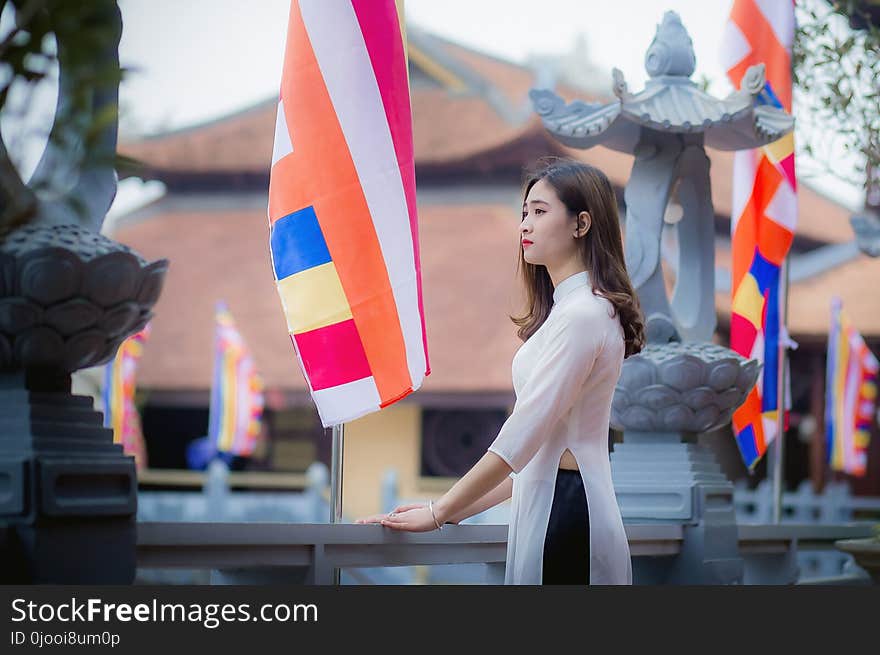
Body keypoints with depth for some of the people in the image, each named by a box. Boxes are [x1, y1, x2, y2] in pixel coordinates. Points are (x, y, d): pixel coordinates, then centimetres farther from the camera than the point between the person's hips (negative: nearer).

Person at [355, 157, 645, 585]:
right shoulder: (568, 309, 20)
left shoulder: (582, 316, -12)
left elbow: (523, 436, -17)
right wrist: (459, 509, 14)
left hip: (566, 513, -10)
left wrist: (439, 512, -13)